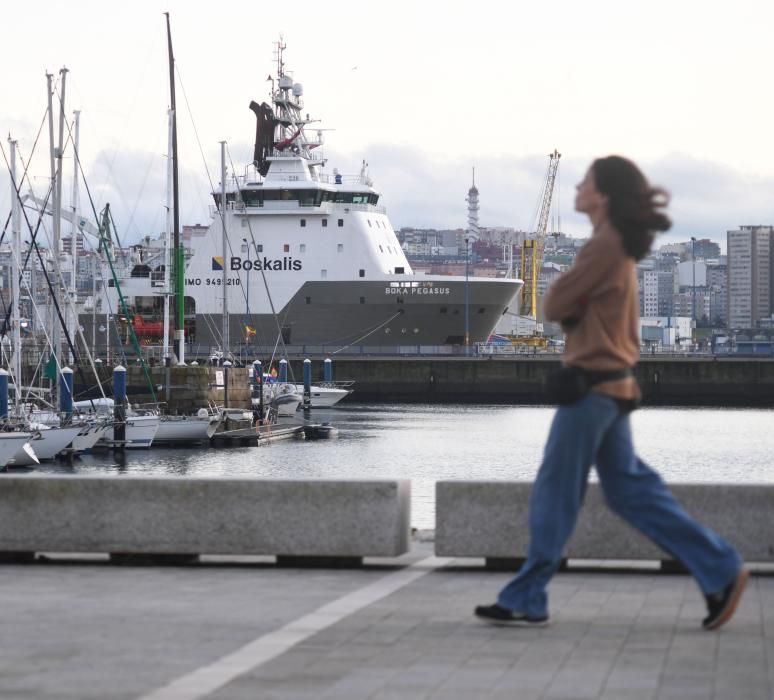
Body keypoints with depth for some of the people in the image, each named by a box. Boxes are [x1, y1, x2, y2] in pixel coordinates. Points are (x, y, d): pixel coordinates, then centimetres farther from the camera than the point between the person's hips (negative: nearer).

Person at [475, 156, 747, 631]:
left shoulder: (605, 244, -15)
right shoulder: (619, 245, 14)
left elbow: (555, 306, -12)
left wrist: (571, 310, 6)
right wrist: (577, 315, 3)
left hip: (592, 382, -10)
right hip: (613, 382, 10)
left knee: (556, 492, -2)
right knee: (630, 489, 11)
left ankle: (526, 601, 5)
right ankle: (720, 569, 9)